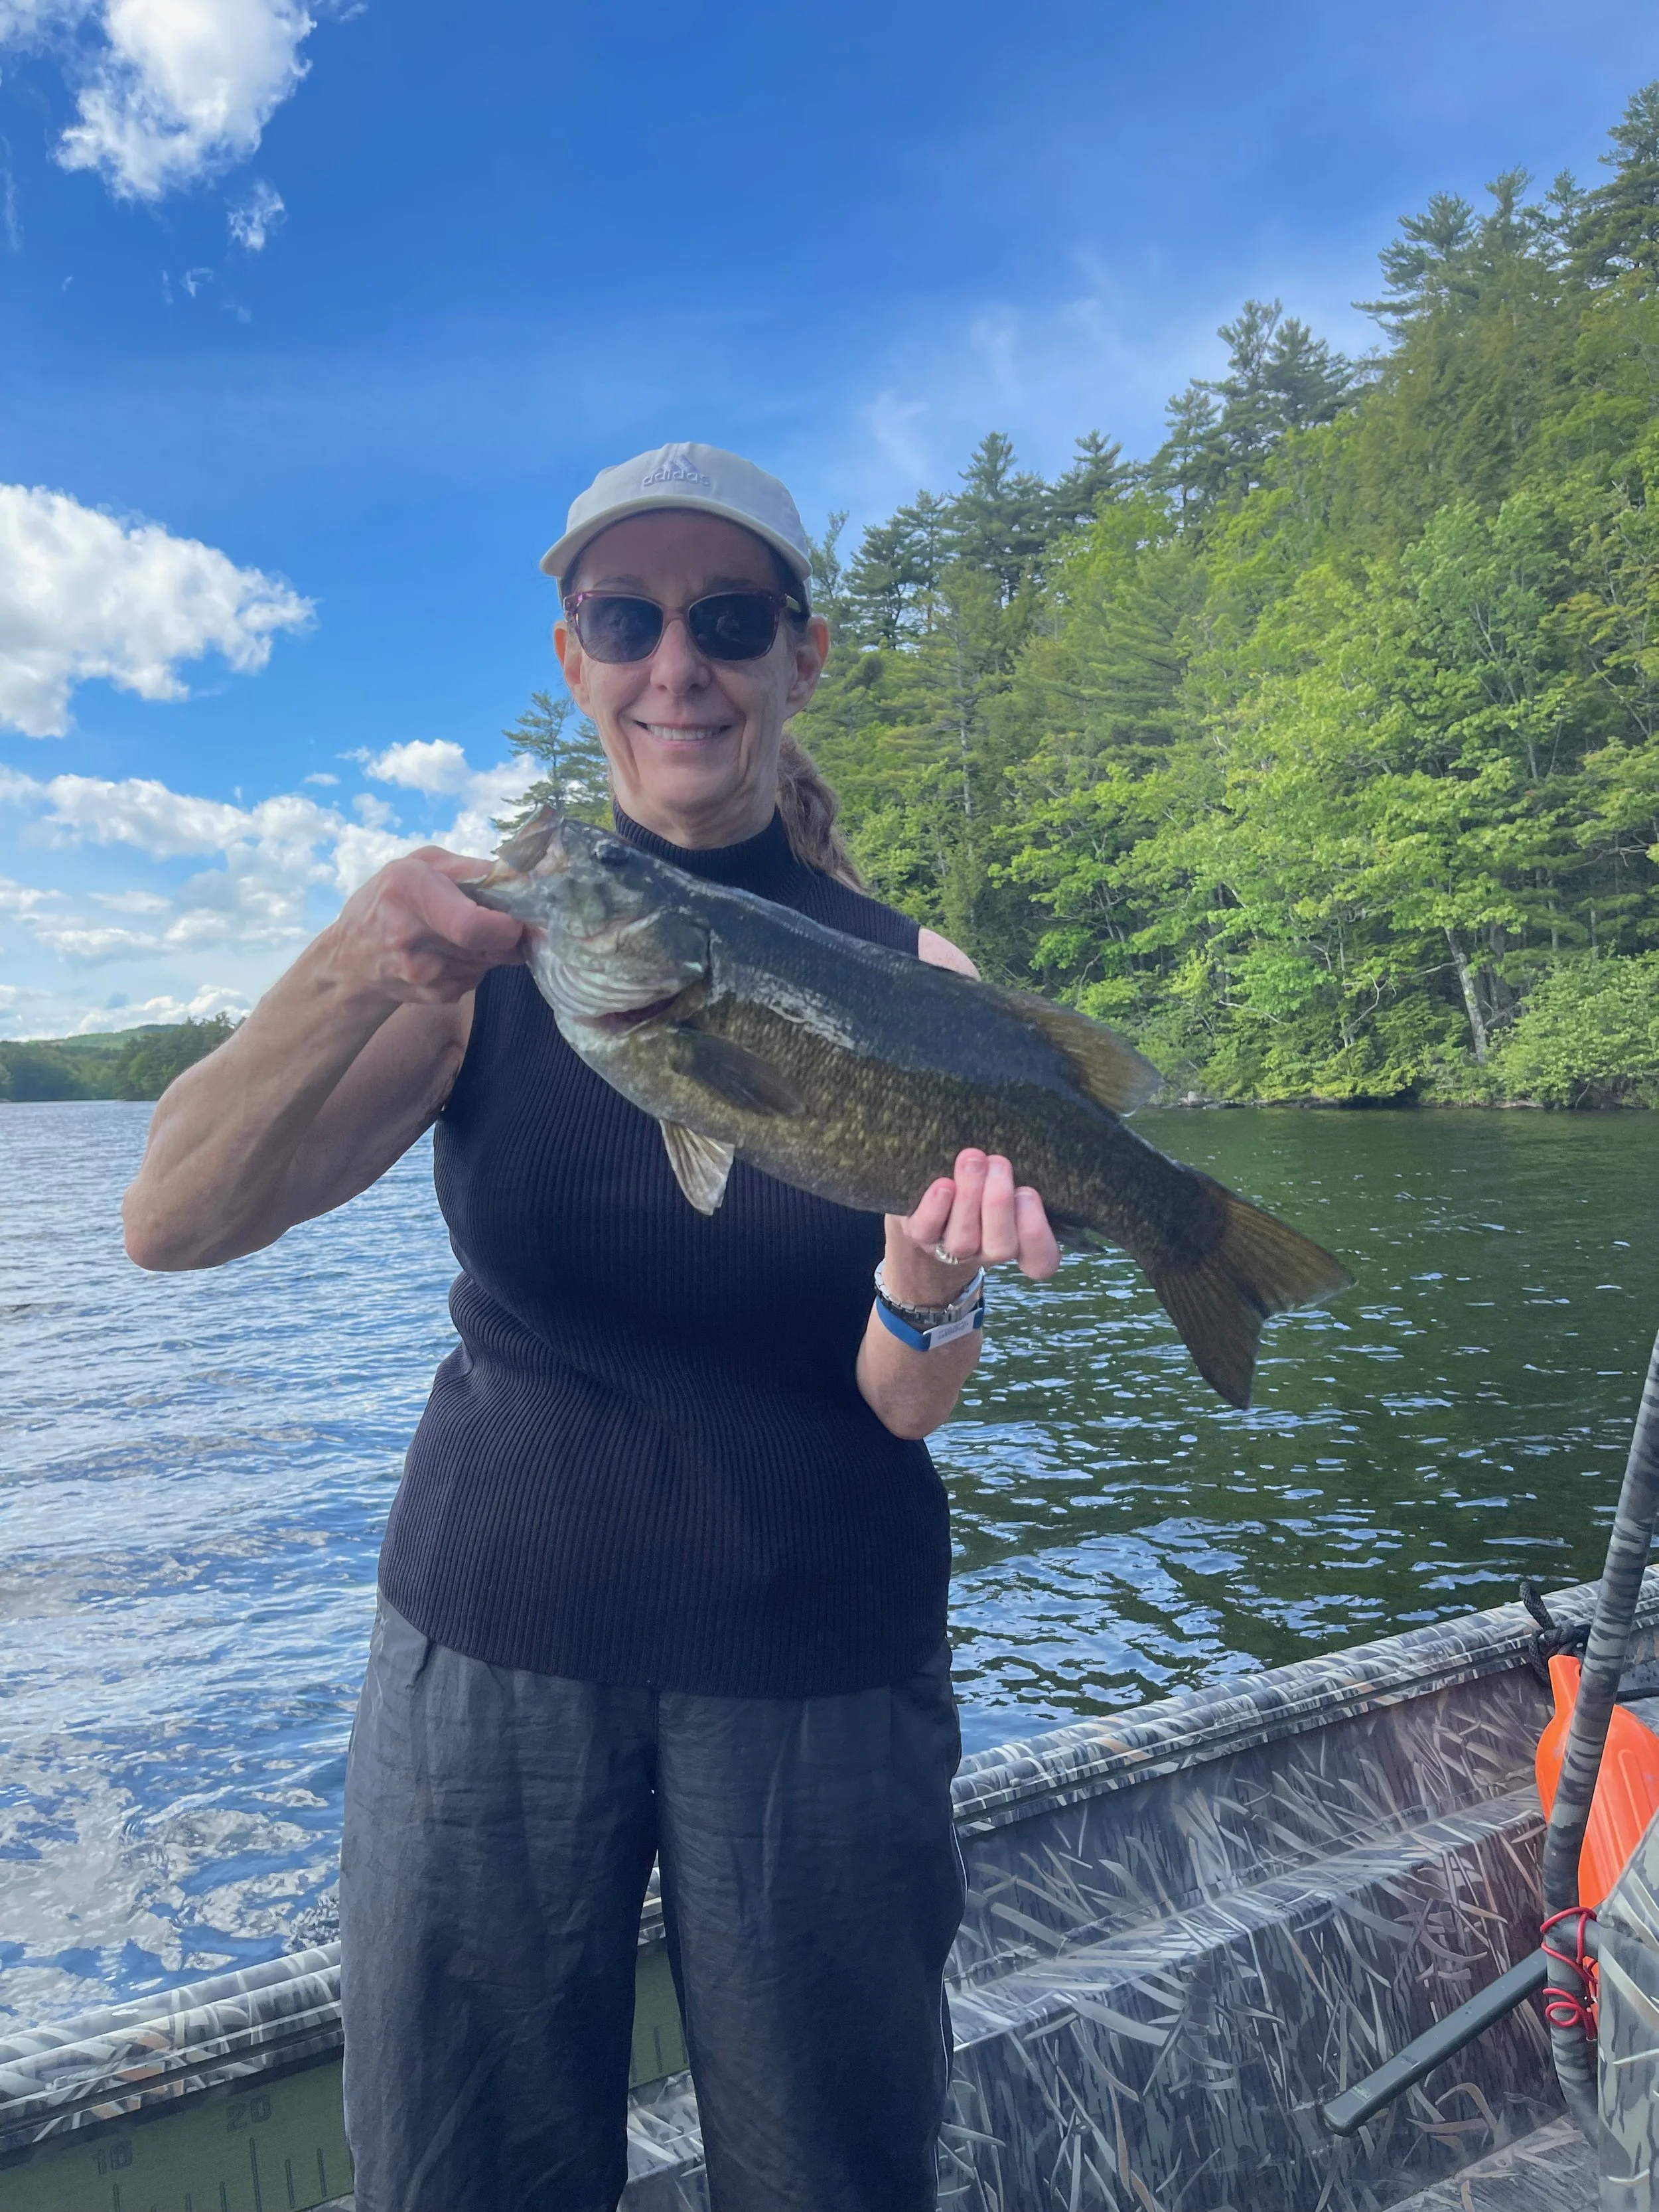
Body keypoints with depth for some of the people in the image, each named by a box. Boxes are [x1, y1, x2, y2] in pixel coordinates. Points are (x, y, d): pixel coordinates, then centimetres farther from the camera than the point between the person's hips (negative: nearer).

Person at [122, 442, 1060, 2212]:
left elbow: (909, 1402, -9)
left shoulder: (906, 976, -5)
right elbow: (169, 1223, -15)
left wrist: (932, 1281, -31)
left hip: (816, 1666, 0)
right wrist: (355, 968, -32)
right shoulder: (488, 943, -4)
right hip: (494, 1639, 1)